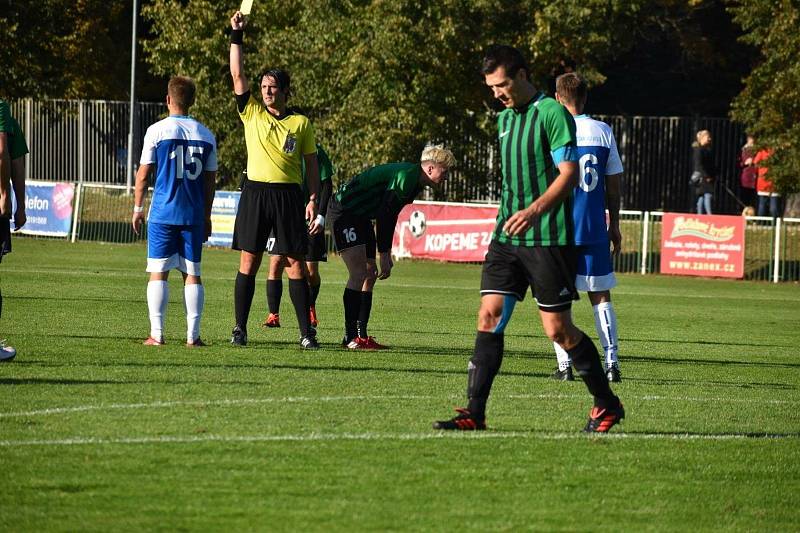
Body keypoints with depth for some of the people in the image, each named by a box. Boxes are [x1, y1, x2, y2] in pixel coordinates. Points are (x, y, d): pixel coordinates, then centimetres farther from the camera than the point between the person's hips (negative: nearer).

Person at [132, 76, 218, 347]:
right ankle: (193, 335, 2)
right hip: (194, 214, 3)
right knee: (192, 274, 6)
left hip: (163, 213, -3)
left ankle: (157, 334, -3)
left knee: (158, 273, 1)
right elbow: (210, 181, 9)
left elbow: (143, 174, -1)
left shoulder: (157, 131, -4)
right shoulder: (206, 135, 6)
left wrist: (137, 208, 10)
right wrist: (206, 216, 18)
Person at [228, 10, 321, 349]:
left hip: (288, 196, 0)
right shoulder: (251, 114, 8)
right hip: (255, 193, 0)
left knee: (295, 264, -1)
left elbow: (311, 164, 10)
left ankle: (306, 332, 1)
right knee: (248, 262, -1)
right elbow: (237, 75, 1)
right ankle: (240, 329, 4)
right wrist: (236, 35, -4)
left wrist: (313, 200, 2)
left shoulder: (301, 123, 8)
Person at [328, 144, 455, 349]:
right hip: (344, 211, -11)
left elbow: (389, 216, 16)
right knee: (359, 273, -16)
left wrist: (386, 255, 14)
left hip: (361, 215, 11)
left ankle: (362, 335, 11)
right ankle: (350, 337, -15)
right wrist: (384, 256, -20)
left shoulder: (415, 182, 9)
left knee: (370, 274, 8)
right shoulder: (405, 177, -23)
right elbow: (384, 216, -24)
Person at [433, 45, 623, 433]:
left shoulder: (552, 113, -10)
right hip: (506, 236, 7)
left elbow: (568, 174, -16)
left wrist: (534, 211, -27)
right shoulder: (505, 119, 15)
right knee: (489, 317, -4)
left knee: (558, 329, -3)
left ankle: (606, 405, 13)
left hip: (548, 238, -7)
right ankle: (474, 412, -4)